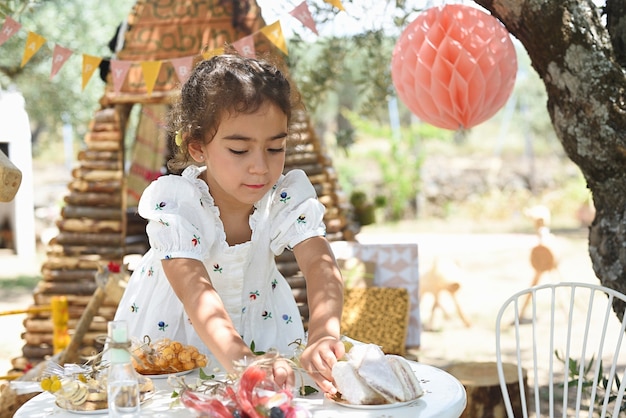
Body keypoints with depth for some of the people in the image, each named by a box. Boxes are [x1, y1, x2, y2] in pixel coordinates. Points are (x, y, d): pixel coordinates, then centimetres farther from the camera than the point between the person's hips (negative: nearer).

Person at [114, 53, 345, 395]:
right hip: (172, 329, -1)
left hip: (258, 326, 2)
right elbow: (194, 290, -38)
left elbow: (320, 264, -30)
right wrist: (240, 361, -54)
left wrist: (322, 336, -51)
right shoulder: (176, 203, -26)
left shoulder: (288, 198, -16)